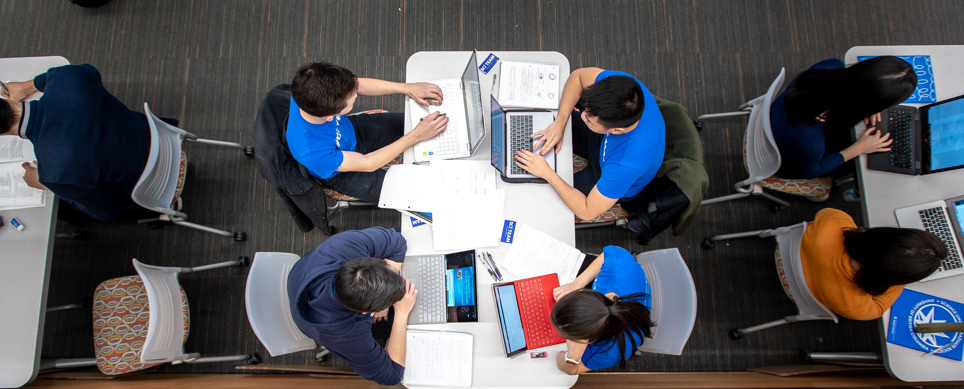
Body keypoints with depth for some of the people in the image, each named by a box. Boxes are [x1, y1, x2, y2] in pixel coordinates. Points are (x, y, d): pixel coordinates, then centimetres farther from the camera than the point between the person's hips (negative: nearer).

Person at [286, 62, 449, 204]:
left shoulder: (316, 79, -34)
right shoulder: (311, 152, -44)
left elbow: (359, 84, -12)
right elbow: (367, 163, -28)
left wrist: (407, 88, -21)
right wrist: (417, 135, -27)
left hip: (352, 130, 6)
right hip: (342, 174, -5)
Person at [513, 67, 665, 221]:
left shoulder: (627, 165, -48)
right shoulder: (625, 86, -35)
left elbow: (587, 212, -35)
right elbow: (579, 75, -15)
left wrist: (547, 173, -33)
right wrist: (559, 122, -25)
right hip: (604, 140, 5)